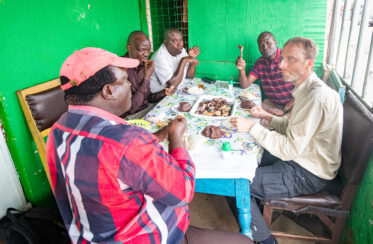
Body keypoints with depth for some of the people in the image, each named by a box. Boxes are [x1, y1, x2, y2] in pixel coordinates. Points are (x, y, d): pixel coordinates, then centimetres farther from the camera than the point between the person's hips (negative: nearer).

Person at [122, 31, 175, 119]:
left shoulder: (142, 65, 5)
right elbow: (130, 108, -24)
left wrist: (163, 93, -7)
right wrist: (146, 78, -24)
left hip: (147, 107, 8)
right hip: (131, 116, -7)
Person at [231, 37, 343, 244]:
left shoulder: (316, 96, -27)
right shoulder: (307, 89, 6)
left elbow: (291, 149, -28)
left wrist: (253, 127, -24)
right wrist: (267, 116, 2)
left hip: (307, 175, -10)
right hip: (300, 159, 10)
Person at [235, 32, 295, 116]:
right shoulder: (260, 63, 3)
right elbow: (245, 85, 3)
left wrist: (284, 110, -20)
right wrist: (242, 70, -16)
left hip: (293, 105, -5)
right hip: (272, 103, 6)